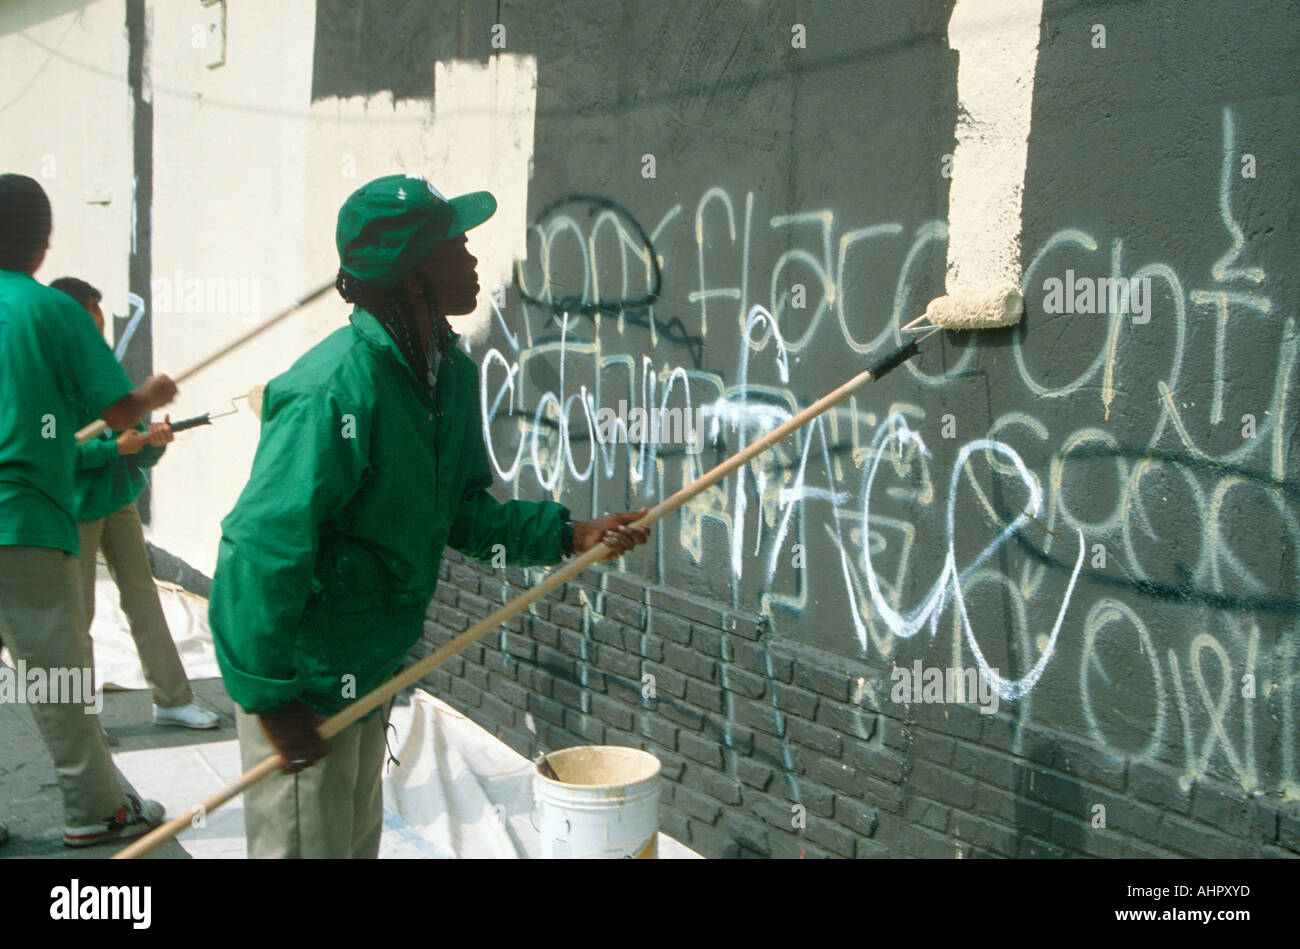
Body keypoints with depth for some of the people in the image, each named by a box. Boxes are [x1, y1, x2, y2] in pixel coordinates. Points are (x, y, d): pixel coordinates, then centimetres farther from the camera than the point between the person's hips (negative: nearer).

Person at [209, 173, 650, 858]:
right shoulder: (337, 389, -29)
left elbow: (463, 512, 9)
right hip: (301, 677, -9)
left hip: (370, 668, 9)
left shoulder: (452, 373, 0)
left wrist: (567, 535, -3)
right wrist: (270, 697, -25)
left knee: (357, 840, 24)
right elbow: (261, 549, -29)